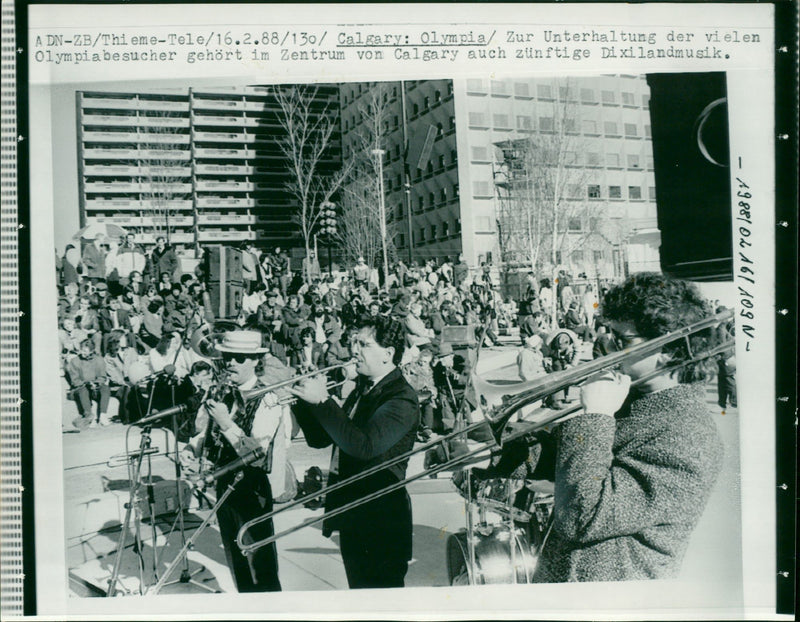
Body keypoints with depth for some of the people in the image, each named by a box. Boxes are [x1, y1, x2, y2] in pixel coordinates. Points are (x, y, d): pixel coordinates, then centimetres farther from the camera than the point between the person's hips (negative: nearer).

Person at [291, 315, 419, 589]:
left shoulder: (402, 399, -16)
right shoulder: (361, 391, 11)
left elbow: (365, 446, -31)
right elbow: (319, 438, 15)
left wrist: (322, 401, -26)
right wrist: (304, 400, -2)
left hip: (381, 522, -8)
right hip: (351, 516, 8)